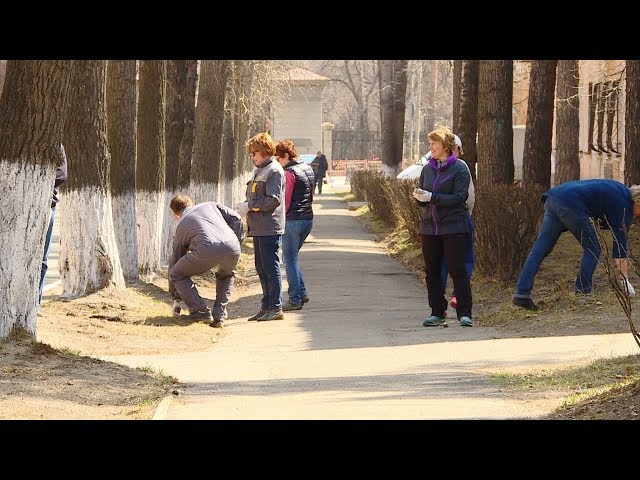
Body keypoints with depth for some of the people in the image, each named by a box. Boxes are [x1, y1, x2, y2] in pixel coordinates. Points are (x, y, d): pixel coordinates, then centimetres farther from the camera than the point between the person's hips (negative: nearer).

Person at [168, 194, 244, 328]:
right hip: (232, 249, 3)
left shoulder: (181, 226, 30)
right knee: (227, 275, 36)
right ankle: (219, 315, 25)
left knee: (176, 275, 20)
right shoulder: (210, 205, 34)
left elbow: (174, 260, 34)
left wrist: (176, 299, 41)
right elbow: (236, 219, 19)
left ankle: (200, 310, 10)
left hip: (206, 251, -3)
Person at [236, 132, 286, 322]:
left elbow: (273, 199, -18)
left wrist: (249, 206, -14)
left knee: (271, 267, -7)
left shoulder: (274, 171, -11)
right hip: (259, 228, 10)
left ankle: (276, 308, -5)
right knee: (262, 268, 12)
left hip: (270, 228, -10)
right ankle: (267, 307, 18)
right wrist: (245, 206, 6)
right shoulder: (260, 170, 19)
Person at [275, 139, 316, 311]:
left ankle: (295, 299, -1)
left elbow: (285, 200, -14)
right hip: (308, 218, 9)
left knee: (290, 259, -1)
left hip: (293, 219, -9)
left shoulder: (289, 173, -13)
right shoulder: (308, 169, 13)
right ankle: (302, 293, 16)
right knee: (292, 256, 19)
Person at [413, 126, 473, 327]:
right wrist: (419, 196, -9)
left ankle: (464, 313, -2)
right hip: (429, 227, 6)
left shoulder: (459, 169, -6)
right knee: (432, 272, 8)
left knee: (457, 270, -6)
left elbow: (459, 197, -14)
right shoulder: (427, 169, 12)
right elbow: (421, 196, 15)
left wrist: (431, 197, -20)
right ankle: (437, 312, 16)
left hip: (453, 227, -6)